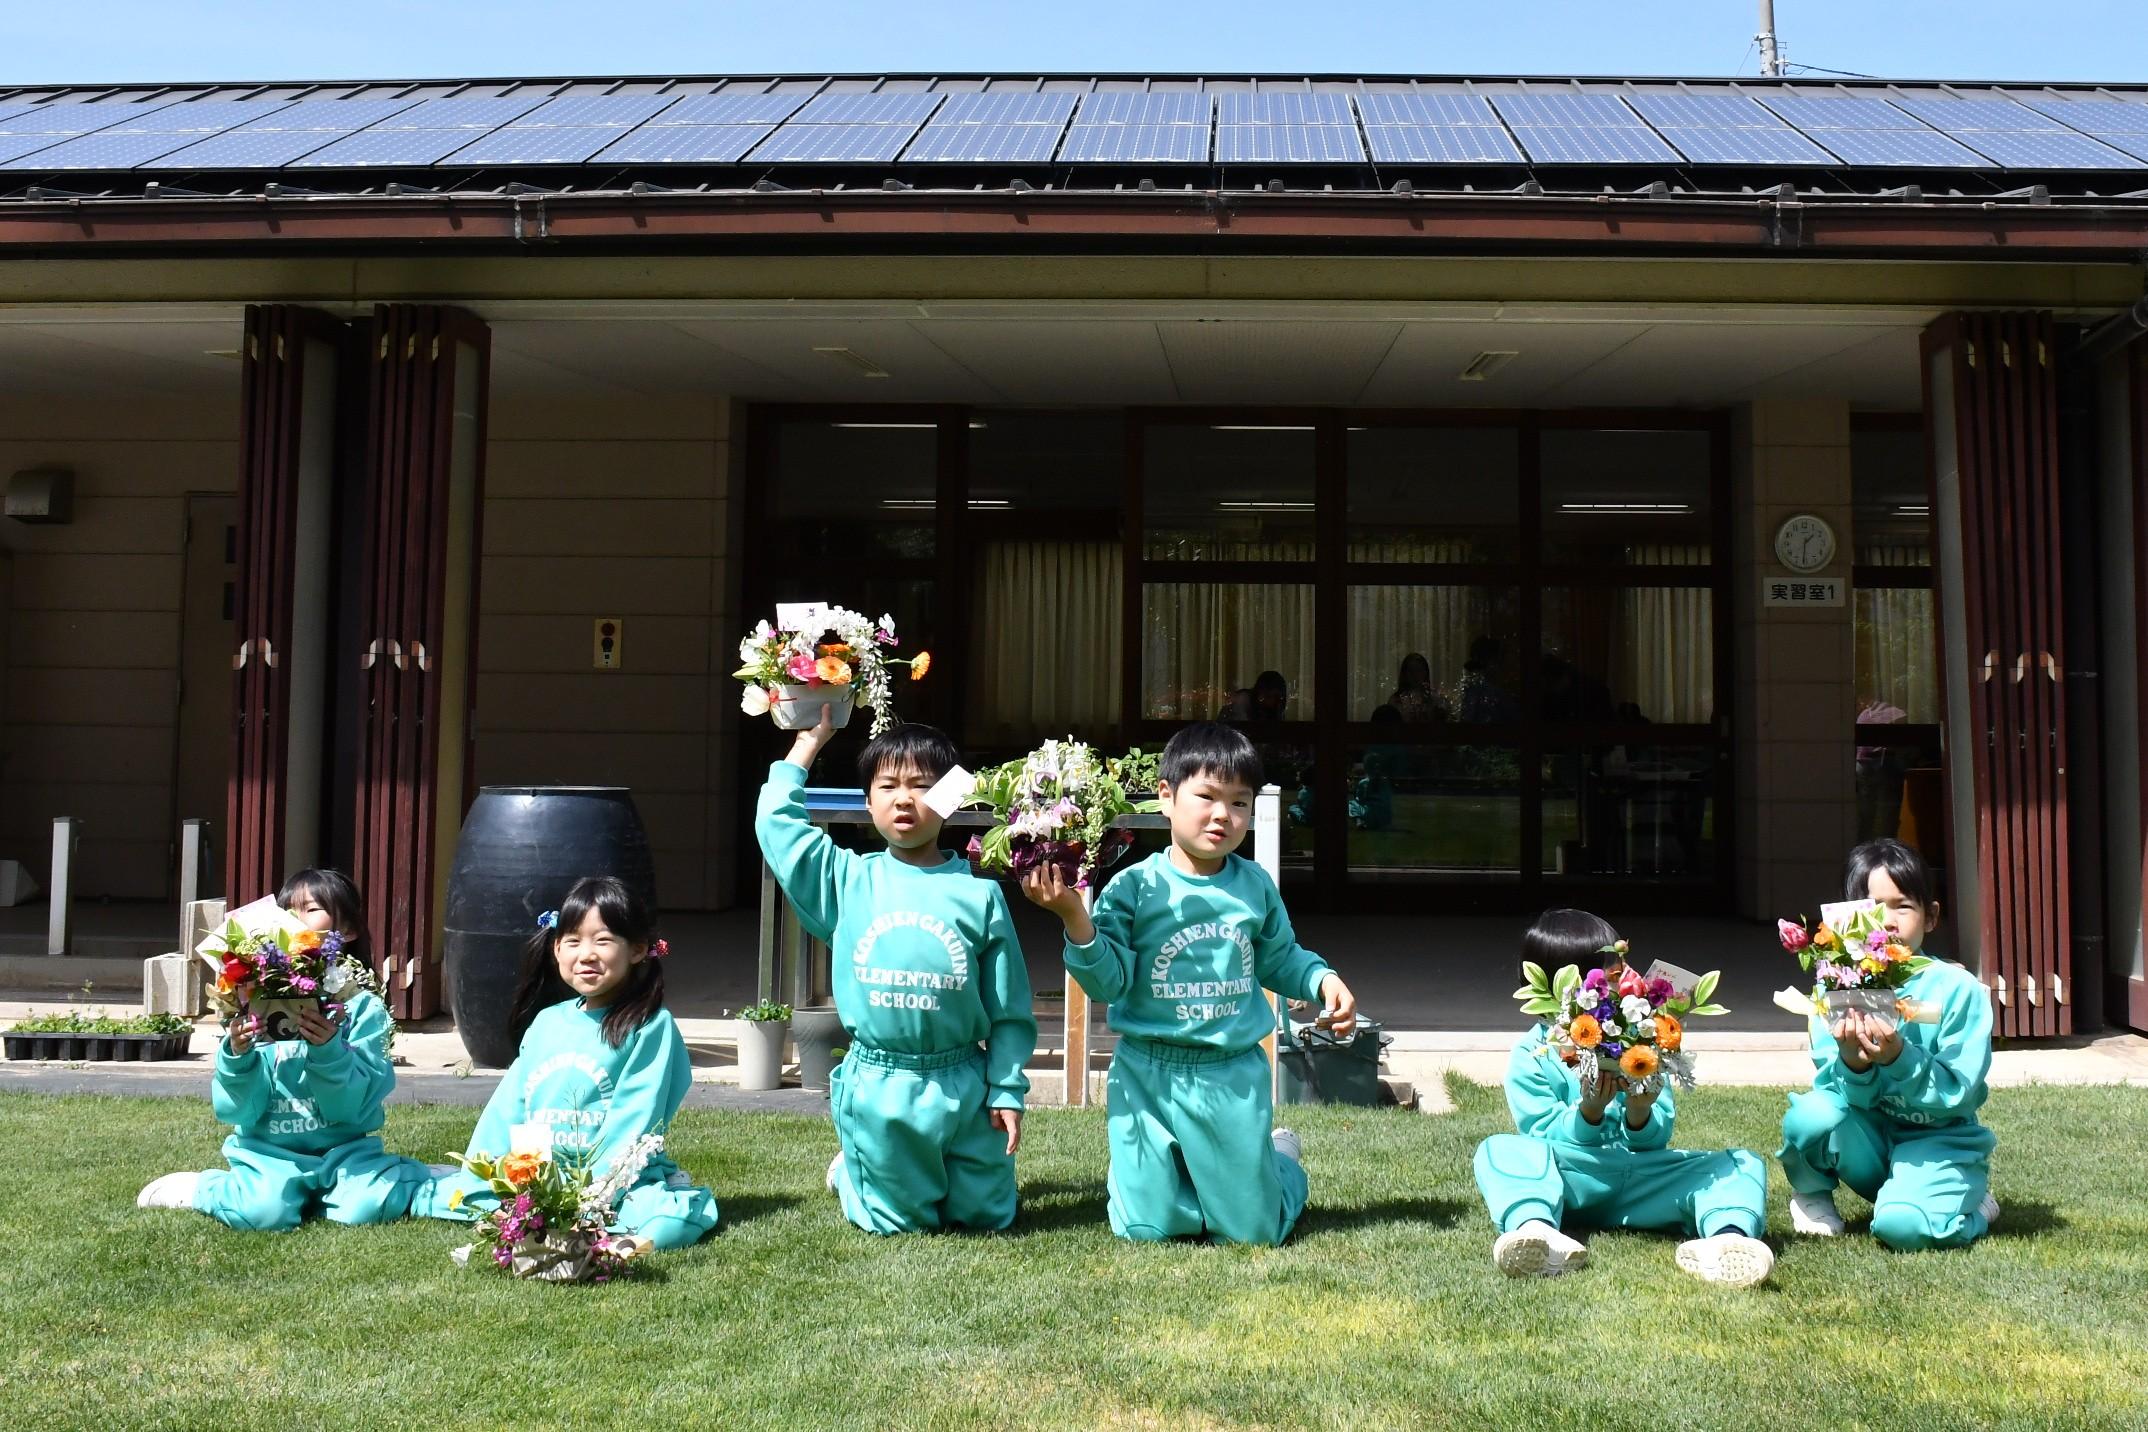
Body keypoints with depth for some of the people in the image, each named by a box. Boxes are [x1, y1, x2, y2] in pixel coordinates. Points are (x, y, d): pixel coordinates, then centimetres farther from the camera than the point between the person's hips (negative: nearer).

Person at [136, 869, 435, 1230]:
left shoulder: (364, 1009, -2)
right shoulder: (259, 1006, 2)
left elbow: (354, 1106, -10)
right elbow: (236, 1111, -2)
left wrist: (328, 1050, -26)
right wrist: (237, 1056, -20)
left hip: (341, 1150, 0)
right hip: (269, 1151, 0)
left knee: (370, 1204, -28)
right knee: (266, 1210, -28)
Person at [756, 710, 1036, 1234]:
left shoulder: (979, 894, -4)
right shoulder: (849, 880, 0)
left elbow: (1009, 1007, 0)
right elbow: (776, 821, -2)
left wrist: (1007, 1090, -1)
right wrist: (809, 742, 5)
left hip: (963, 1085, 0)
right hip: (877, 1087, 0)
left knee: (986, 1214, 11)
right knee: (901, 1223, 11)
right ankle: (850, 1170, 41)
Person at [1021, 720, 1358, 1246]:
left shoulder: (1255, 886, 2)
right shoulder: (1134, 886, -8)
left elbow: (1280, 959, 15)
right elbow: (1109, 983, -12)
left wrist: (1324, 980, -3)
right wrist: (1075, 919, -25)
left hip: (1235, 1076, 2)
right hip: (1149, 1076, -2)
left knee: (1254, 1230, 8)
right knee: (1147, 1229, 2)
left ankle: (1281, 1157, 42)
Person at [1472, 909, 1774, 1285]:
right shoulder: (1530, 1056, 1)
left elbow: (1655, 1141, 7)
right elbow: (1545, 1137, -6)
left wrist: (1640, 1114, -18)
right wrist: (1589, 1112, -25)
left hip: (1640, 1179, 3)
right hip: (1567, 1183, -3)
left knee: (1744, 1164, -16)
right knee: (1499, 1150, -31)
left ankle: (1728, 1235, -53)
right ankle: (1535, 1228, -64)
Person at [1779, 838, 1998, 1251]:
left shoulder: (1958, 989, -12)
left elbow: (1957, 1094, -16)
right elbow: (1830, 1086, -8)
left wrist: (1899, 1057, -33)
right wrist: (1852, 1063, -31)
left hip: (1938, 1138, -3)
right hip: (1870, 1139, 3)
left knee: (1902, 1226, -30)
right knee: (1811, 1115, -29)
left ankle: (1972, 1202, 6)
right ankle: (1811, 1193, 5)